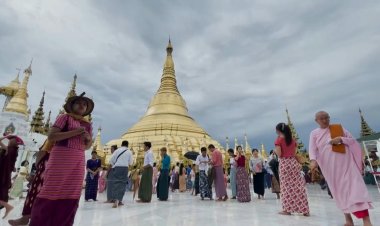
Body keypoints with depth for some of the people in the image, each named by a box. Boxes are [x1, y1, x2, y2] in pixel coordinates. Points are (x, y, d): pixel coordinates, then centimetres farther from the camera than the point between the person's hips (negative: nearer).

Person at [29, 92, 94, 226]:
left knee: (71, 195, 6)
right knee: (52, 191, -2)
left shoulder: (88, 125, 15)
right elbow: (51, 137, -8)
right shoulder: (65, 117, 2)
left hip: (78, 161, 5)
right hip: (61, 157, -5)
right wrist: (74, 132, -16)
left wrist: (89, 139, -3)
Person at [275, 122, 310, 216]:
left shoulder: (278, 140, -9)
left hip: (284, 164, -5)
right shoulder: (293, 140, 9)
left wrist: (275, 150, 5)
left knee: (286, 186, 3)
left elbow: (279, 154, -13)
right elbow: (295, 153, 10)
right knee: (298, 186, 7)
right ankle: (304, 209, 12)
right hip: (293, 162, 5)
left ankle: (287, 209, 10)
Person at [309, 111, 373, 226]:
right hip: (330, 166, 0)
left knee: (354, 186, -9)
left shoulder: (339, 128, 9)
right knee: (339, 190, 6)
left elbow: (353, 140, 8)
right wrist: (313, 160, -23)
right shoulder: (314, 133, 5)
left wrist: (341, 139, -12)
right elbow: (312, 149, -5)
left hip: (345, 162, 0)